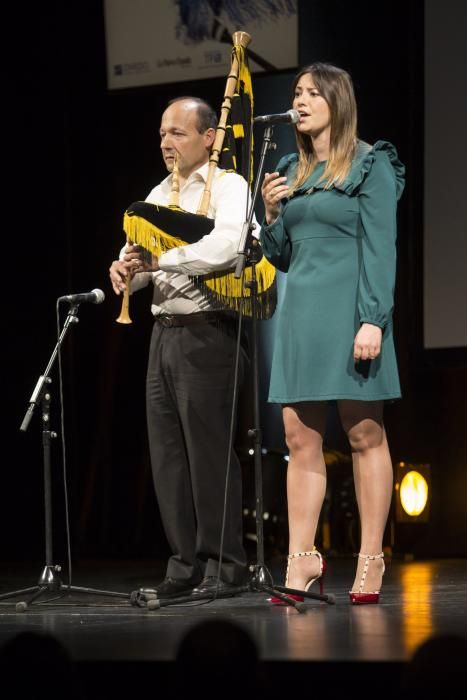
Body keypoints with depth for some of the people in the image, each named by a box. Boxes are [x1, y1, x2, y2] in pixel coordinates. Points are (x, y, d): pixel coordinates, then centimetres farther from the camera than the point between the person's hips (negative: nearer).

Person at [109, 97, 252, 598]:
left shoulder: (227, 186, -5)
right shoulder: (159, 195, 18)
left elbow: (226, 246, -23)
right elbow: (141, 257, 15)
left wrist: (158, 259, -25)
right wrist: (126, 270, -8)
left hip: (207, 334, -7)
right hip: (164, 332, 7)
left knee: (209, 453, -5)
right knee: (168, 456, 7)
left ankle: (222, 566, 2)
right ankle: (185, 566, 13)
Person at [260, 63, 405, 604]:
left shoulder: (370, 165, -1)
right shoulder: (290, 172, 16)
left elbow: (381, 249, -8)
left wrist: (373, 320, -16)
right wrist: (271, 214, 2)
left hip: (349, 311, -6)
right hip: (300, 311, 6)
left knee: (364, 435, -2)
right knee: (300, 438, 2)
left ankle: (371, 561, 2)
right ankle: (302, 562, 4)